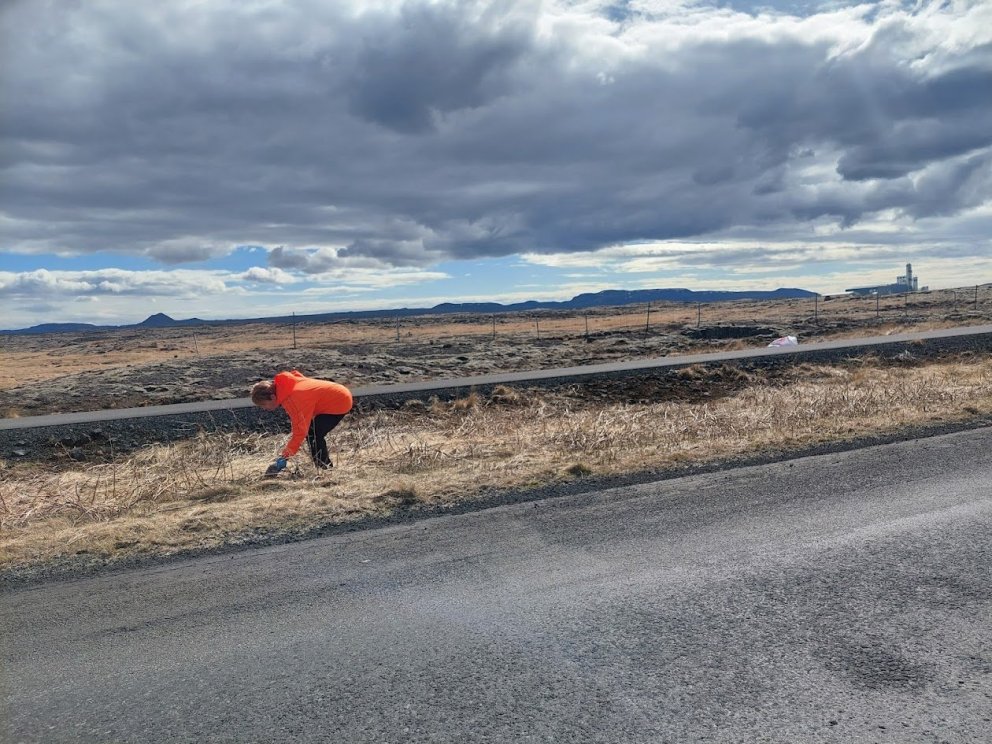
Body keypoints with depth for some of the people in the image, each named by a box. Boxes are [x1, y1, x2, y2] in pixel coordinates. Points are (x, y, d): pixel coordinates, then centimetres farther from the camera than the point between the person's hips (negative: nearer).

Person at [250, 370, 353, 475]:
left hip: (340, 402, -10)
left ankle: (324, 467, 2)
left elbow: (300, 430, -27)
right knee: (310, 432, 11)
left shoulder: (291, 399, -28)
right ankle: (323, 465, 20)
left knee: (314, 435, -13)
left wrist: (285, 456, -23)